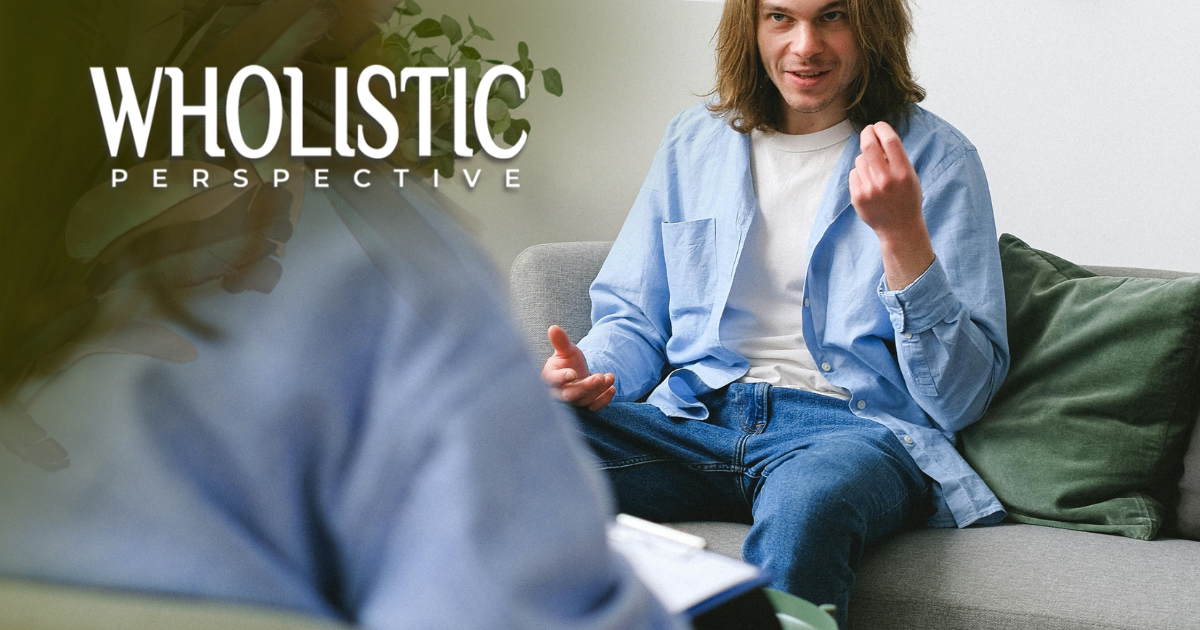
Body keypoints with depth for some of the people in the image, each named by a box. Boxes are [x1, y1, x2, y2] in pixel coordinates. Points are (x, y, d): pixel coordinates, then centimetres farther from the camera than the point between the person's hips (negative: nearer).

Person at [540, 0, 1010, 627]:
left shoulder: (934, 158, 2)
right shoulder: (693, 141, 15)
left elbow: (959, 398, -4)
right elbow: (632, 319, 19)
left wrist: (901, 232, -16)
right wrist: (587, 369, -5)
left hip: (856, 427, -3)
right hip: (695, 419, 4)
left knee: (803, 505, -40)